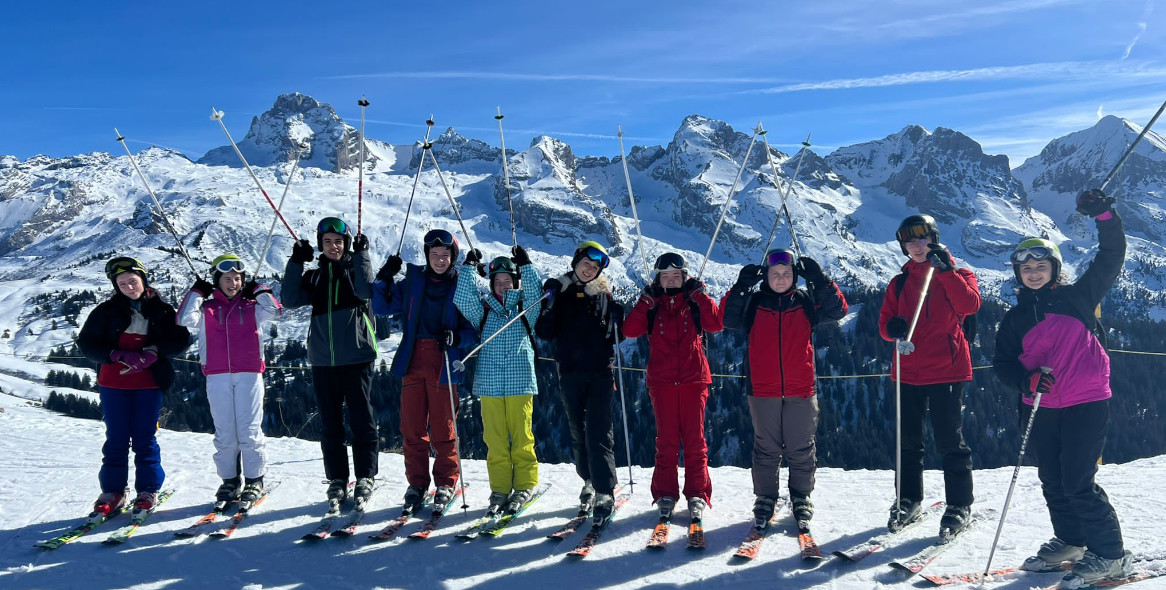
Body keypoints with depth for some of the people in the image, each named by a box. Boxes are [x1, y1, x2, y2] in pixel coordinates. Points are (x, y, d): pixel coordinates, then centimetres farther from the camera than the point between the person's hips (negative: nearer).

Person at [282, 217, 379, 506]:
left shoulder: (357, 268, 6)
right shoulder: (314, 277, 14)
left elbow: (366, 292, -15)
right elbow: (290, 300, 0)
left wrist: (361, 254, -14)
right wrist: (296, 262, -5)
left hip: (357, 356, -3)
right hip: (323, 360, 3)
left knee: (361, 418, -2)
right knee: (330, 422, 8)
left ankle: (365, 477, 6)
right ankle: (337, 479, 16)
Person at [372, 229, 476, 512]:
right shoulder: (412, 281, 11)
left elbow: (474, 331, 1)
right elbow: (382, 307, 15)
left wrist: (455, 337, -18)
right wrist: (384, 279, 1)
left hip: (444, 364, -3)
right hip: (413, 361, 3)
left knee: (442, 427, 0)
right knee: (412, 427, 5)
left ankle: (446, 483, 17)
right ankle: (416, 483, 18)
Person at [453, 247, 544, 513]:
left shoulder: (524, 306, 10)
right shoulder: (482, 308, 11)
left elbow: (535, 292, -8)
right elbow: (462, 297, -4)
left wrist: (525, 264, -13)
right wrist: (469, 268, -9)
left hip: (520, 382, -1)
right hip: (489, 384, 1)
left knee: (522, 437, 3)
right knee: (495, 439, 3)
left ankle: (524, 485, 13)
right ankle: (499, 488, 11)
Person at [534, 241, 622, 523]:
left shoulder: (603, 293, 9)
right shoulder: (558, 289, 6)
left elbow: (614, 336, 12)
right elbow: (545, 333, 0)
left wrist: (616, 320, -8)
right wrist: (549, 306, -15)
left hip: (600, 371, -1)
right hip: (570, 371, 1)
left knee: (600, 431, -10)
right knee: (577, 430, 11)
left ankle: (604, 492, -12)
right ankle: (589, 481, 27)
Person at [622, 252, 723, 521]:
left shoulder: (694, 303, 8)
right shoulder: (652, 306, 9)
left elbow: (717, 323, -8)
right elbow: (629, 330, -5)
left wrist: (700, 296, -10)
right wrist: (644, 302, -11)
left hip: (693, 379, 0)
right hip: (661, 381, 0)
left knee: (694, 438, 1)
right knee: (666, 439, 3)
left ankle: (697, 494, 8)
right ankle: (665, 494, 10)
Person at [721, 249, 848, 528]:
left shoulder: (806, 301, 6)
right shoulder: (754, 303, 4)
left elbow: (837, 310, -4)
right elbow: (729, 319, -8)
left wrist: (819, 280, -14)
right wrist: (740, 287, -18)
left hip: (801, 390, 1)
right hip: (763, 390, 0)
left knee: (801, 449, 8)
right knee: (766, 448, 8)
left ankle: (801, 498, 23)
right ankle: (765, 499, 20)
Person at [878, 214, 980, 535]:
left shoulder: (956, 274, 3)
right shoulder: (899, 283, 12)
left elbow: (970, 305, -15)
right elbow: (885, 320, 10)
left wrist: (945, 270, -19)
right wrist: (893, 328, -13)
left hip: (947, 369, -4)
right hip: (908, 372, 4)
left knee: (950, 439, -2)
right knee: (907, 439, 10)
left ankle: (959, 505, 10)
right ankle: (908, 500, 22)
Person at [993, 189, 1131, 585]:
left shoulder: (1078, 296, 1)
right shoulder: (1015, 318, 8)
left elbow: (1111, 257, -2)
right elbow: (1003, 364, 4)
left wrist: (1105, 216, -16)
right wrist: (1027, 379, -17)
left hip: (1086, 404, -4)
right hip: (1039, 409, 5)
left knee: (1079, 482, -8)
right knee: (1052, 481, 13)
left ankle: (1110, 554, 7)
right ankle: (1069, 541, 32)